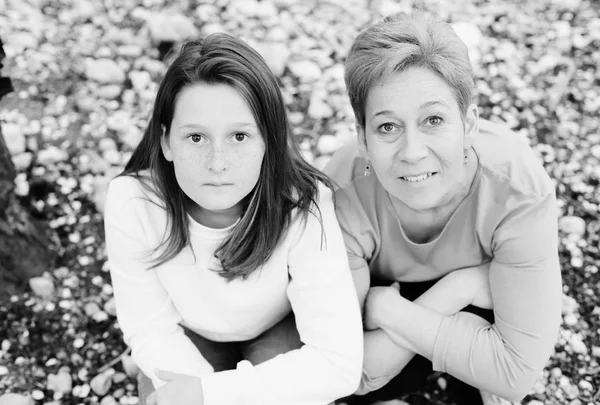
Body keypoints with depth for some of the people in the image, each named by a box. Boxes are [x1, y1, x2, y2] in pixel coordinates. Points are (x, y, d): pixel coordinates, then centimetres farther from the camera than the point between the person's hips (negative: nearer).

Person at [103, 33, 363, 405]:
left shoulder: (304, 209, -35)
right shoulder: (131, 204, -30)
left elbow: (340, 364, -35)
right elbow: (151, 330, -18)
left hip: (279, 332, -1)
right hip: (191, 339, 2)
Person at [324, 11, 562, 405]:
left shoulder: (519, 187, -36)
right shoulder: (345, 194, -35)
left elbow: (518, 373, -33)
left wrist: (386, 309, -37)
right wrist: (456, 288, -38)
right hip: (386, 291, 1)